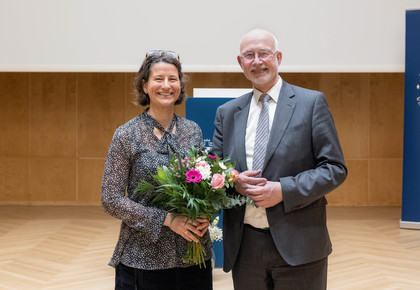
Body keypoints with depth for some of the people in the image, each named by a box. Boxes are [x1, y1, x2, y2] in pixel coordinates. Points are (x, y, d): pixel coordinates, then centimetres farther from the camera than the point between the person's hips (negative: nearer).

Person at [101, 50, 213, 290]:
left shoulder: (193, 131, 5)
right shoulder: (127, 135, -6)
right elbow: (111, 200, -8)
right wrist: (166, 219, -16)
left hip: (194, 255, 4)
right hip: (144, 258, -3)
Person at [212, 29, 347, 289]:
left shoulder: (312, 102, 0)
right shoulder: (227, 113, 11)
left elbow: (335, 168, -4)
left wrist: (284, 190, -16)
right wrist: (233, 182, -10)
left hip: (298, 246, -3)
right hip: (244, 248, 3)